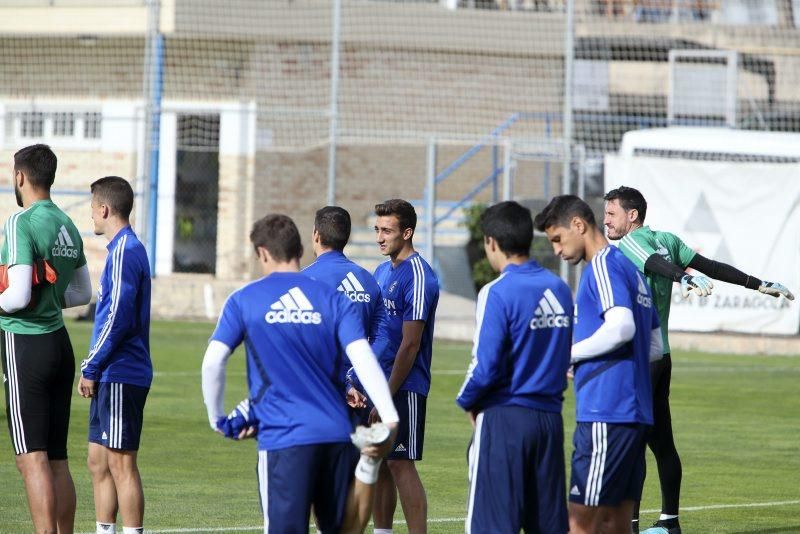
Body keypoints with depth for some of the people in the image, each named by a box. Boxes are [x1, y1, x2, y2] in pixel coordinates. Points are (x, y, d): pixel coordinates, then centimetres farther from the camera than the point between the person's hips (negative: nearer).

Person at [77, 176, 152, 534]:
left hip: (120, 374, -10)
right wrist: (95, 369, 19)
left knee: (121, 464, -7)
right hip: (112, 378, 10)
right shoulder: (126, 249, 17)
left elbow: (118, 318, -20)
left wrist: (91, 369, -14)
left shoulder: (125, 252, -14)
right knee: (98, 462, 12)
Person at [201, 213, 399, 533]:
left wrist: (217, 419, 12)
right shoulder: (333, 299, 8)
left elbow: (213, 363, -2)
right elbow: (363, 358, -3)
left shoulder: (243, 301, 3)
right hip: (337, 433, 3)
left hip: (284, 437, -3)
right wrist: (390, 419, -9)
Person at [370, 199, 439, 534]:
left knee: (400, 465, -8)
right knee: (378, 464, 10)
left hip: (404, 387, -8)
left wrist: (387, 396, -18)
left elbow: (410, 344, -17)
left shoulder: (418, 277, -14)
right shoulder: (381, 272, 14)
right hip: (377, 382, 8)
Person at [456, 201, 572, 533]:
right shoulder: (559, 288, 8)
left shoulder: (497, 293, -12)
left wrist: (466, 402, 2)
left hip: (504, 418, -6)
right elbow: (570, 354, 13)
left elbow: (485, 366, -15)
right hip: (550, 415, 6)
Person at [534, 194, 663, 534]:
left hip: (605, 413, -10)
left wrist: (569, 353, -11)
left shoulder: (603, 266, -8)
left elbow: (621, 327, -24)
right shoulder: (631, 270, 21)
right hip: (636, 414, 10)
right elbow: (655, 345, 24)